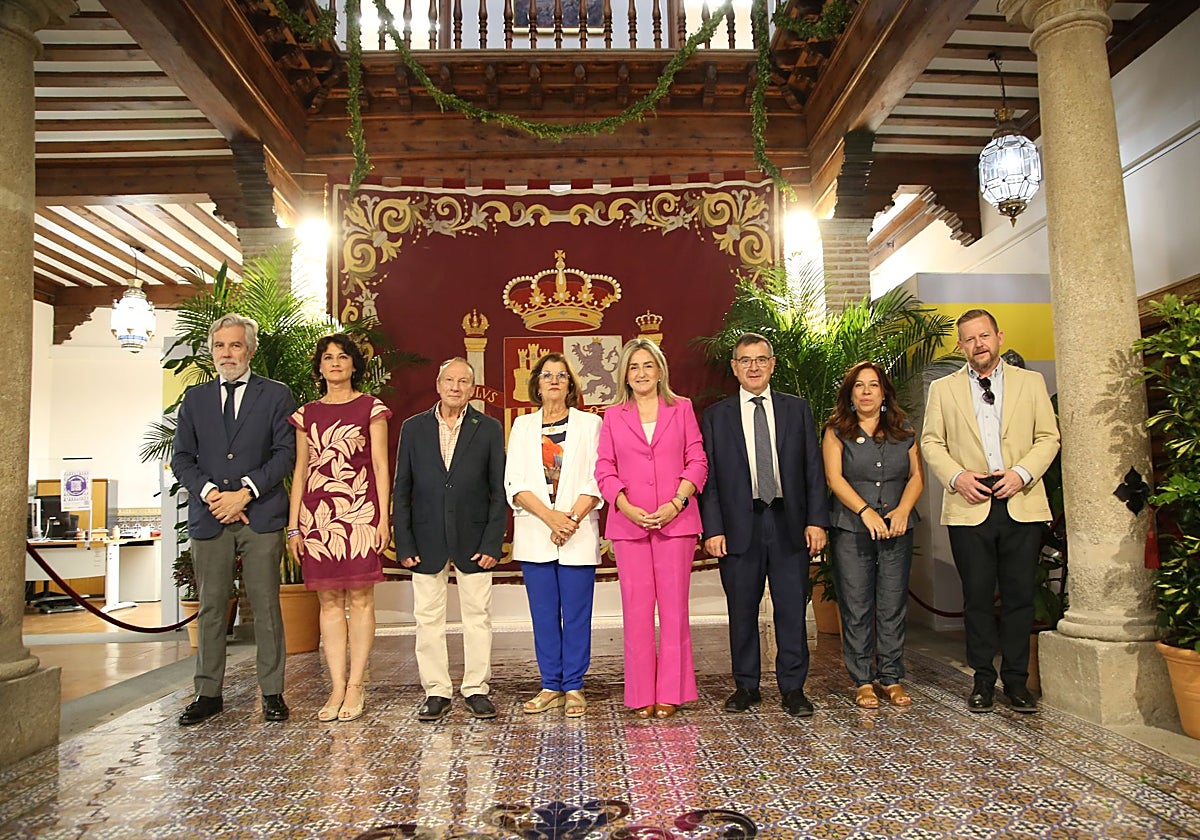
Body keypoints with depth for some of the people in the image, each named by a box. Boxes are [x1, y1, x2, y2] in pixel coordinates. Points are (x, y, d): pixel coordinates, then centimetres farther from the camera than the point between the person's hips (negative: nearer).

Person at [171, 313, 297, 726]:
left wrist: (244, 492, -11)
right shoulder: (195, 398, 15)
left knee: (266, 606, 2)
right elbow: (181, 457, 9)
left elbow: (286, 453, -2)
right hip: (208, 517, 3)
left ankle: (272, 693, 10)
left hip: (261, 516, -2)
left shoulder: (276, 395, 6)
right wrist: (209, 492, -8)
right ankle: (208, 694, 18)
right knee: (210, 609, 8)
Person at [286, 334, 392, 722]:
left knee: (360, 598, -2)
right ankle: (337, 688, 10)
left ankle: (355, 687, 5)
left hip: (359, 512, -3)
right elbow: (300, 471, 13)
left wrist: (383, 518, -6)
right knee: (329, 601, 4)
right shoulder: (307, 414, 14)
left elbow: (380, 466, 1)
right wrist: (293, 525, 8)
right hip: (318, 514, 3)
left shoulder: (370, 408, 5)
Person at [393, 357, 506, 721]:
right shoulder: (414, 428, 4)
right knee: (428, 619, 6)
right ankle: (436, 692, 19)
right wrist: (403, 543, -3)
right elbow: (401, 490, 4)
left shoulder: (489, 429, 1)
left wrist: (492, 542, -7)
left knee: (477, 616, 6)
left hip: (473, 538, -1)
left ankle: (476, 690, 18)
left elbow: (498, 491, 1)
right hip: (427, 540, 1)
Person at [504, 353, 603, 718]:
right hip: (534, 536, 2)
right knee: (544, 615, 7)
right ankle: (551, 687, 18)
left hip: (579, 535, -1)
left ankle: (573, 688, 13)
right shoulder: (523, 425, 11)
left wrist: (572, 518, -14)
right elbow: (514, 483, 1)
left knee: (576, 614, 1)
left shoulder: (589, 424, 7)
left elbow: (596, 481, -1)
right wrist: (550, 516, -12)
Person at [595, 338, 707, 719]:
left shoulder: (681, 408, 8)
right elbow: (604, 469, 5)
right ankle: (642, 694, 14)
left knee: (674, 606, 3)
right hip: (629, 523, 1)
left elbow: (697, 461, 4)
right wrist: (628, 508, -10)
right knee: (636, 608, 3)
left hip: (676, 520, 0)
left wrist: (676, 504, -9)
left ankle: (670, 692, 14)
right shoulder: (613, 416, 9)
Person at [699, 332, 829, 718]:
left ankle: (792, 688, 17)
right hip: (739, 525, 0)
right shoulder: (717, 415, 6)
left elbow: (813, 468, 7)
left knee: (792, 608, 4)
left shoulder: (797, 409, 9)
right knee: (742, 610, 7)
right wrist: (713, 528, -6)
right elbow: (709, 476, 2)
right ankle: (746, 686, 21)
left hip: (788, 522, 1)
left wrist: (816, 520, -1)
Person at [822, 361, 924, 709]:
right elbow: (834, 478, -6)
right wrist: (866, 512, -16)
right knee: (856, 608, 0)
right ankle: (863, 681, 9)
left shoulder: (904, 432, 12)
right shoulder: (836, 432, 3)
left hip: (897, 530, 3)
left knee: (893, 606, 4)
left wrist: (903, 510, -8)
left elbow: (916, 475, 9)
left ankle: (891, 677, 16)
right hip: (851, 530, -2)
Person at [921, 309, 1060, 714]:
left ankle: (1016, 679, 18)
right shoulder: (943, 389, 9)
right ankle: (983, 680, 16)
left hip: (1022, 506, 1)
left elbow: (1048, 437, 6)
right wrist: (957, 476, -11)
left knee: (1020, 596, 5)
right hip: (970, 507, 0)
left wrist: (1023, 472, -10)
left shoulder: (1031, 383, 11)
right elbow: (931, 442, 5)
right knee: (977, 597, 4)